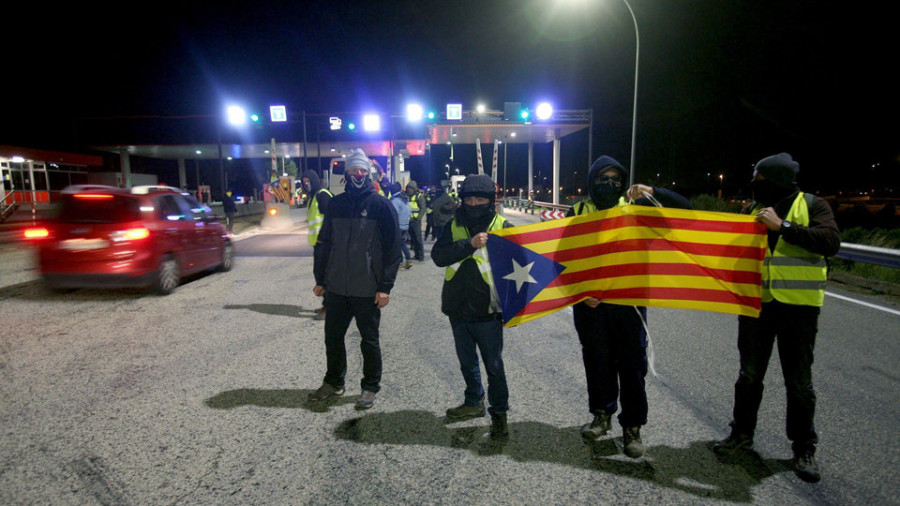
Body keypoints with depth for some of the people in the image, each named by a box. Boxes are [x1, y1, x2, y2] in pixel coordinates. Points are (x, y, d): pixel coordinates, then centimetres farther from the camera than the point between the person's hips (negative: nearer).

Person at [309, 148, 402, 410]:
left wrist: (385, 286, -12)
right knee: (333, 336, 15)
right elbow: (324, 243, 12)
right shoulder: (336, 204, 7)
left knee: (369, 340, 9)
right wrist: (320, 279, 10)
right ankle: (333, 382, 34)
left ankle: (370, 387, 26)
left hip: (367, 290, -4)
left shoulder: (381, 205, -6)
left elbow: (392, 248, -8)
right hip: (336, 287, 5)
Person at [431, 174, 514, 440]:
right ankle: (474, 402, 39)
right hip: (458, 309, 4)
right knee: (467, 362, 20)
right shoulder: (454, 226, 4)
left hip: (487, 310, -4)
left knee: (494, 365, 6)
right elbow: (439, 256, -10)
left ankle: (499, 411, 24)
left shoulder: (503, 226, -3)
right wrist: (470, 244, -24)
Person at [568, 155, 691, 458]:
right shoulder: (578, 212, 4)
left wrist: (652, 192, -13)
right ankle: (603, 414, 31)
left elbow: (684, 208, 3)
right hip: (590, 300, 1)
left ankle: (632, 426, 19)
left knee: (632, 363, 4)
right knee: (597, 361, 12)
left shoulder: (635, 206, 5)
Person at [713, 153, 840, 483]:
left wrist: (782, 226, -23)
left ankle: (804, 448, 21)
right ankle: (742, 433, 28)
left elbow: (830, 242, -18)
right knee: (749, 374, 12)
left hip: (798, 307, -3)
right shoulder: (753, 210, 7)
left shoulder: (812, 206, -3)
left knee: (799, 381, 6)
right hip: (756, 304, 3)